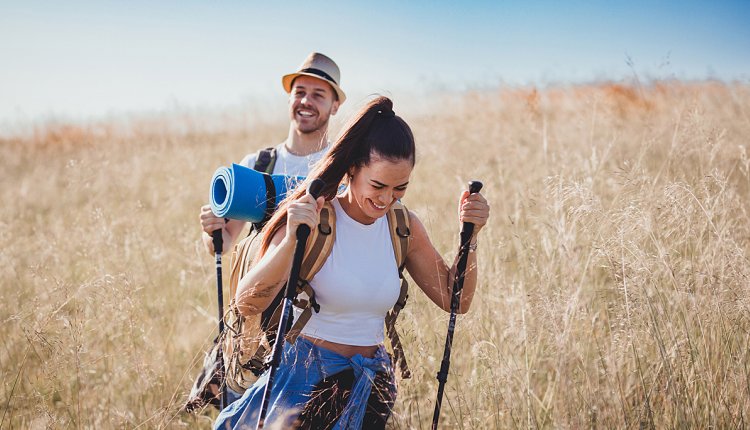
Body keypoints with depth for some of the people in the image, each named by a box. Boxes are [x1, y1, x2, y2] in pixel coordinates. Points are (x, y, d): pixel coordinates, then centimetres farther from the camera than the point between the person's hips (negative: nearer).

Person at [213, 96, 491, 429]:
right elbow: (247, 304, -25)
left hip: (371, 389, 5)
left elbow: (454, 301, 6)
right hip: (307, 382, -5)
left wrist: (470, 236, -9)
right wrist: (291, 239, -39)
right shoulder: (314, 220, -16)